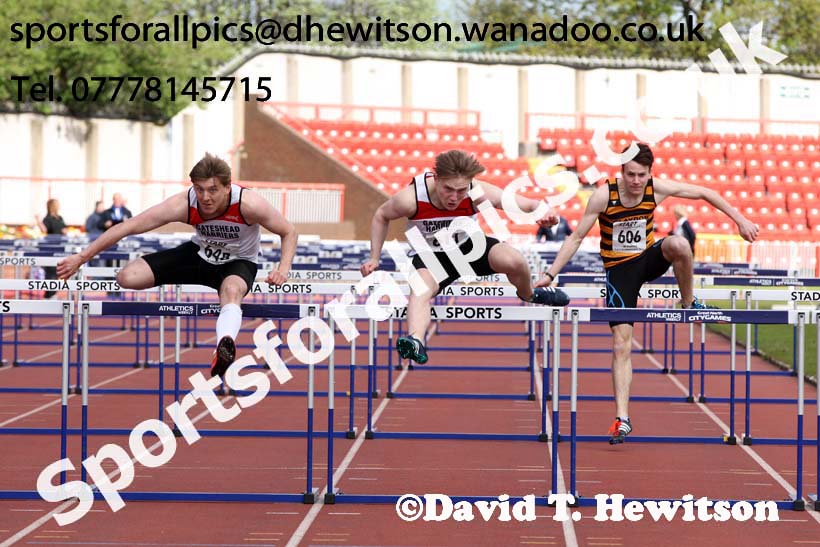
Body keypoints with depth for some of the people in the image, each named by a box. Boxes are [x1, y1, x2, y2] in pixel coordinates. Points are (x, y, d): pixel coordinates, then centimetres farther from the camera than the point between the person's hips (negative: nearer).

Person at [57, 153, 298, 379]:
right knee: (127, 278, -12)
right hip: (200, 254, 4)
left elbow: (289, 232, -13)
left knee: (231, 290, -43)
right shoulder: (183, 204, -27)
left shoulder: (248, 204, -30)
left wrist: (283, 270, -31)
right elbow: (127, 227, -22)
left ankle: (225, 344, -67)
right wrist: (81, 257, -22)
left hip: (239, 261, -4)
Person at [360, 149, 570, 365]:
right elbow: (381, 217, -6)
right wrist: (374, 258, -7)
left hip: (468, 245, 2)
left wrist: (545, 212, -50)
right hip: (429, 255, -1)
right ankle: (415, 341, -58)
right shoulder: (410, 199, -29)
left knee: (513, 261, -23)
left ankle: (528, 295, 12)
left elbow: (529, 205, -27)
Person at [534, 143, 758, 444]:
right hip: (620, 269, -2)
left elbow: (704, 193, -1)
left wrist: (740, 219, -2)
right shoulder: (604, 195, -19)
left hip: (649, 257, 2)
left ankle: (689, 304, -9)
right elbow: (576, 238, -13)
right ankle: (622, 419, -4)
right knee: (621, 344, -9)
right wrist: (550, 275, -17)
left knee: (679, 244, -34)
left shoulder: (657, 188, -13)